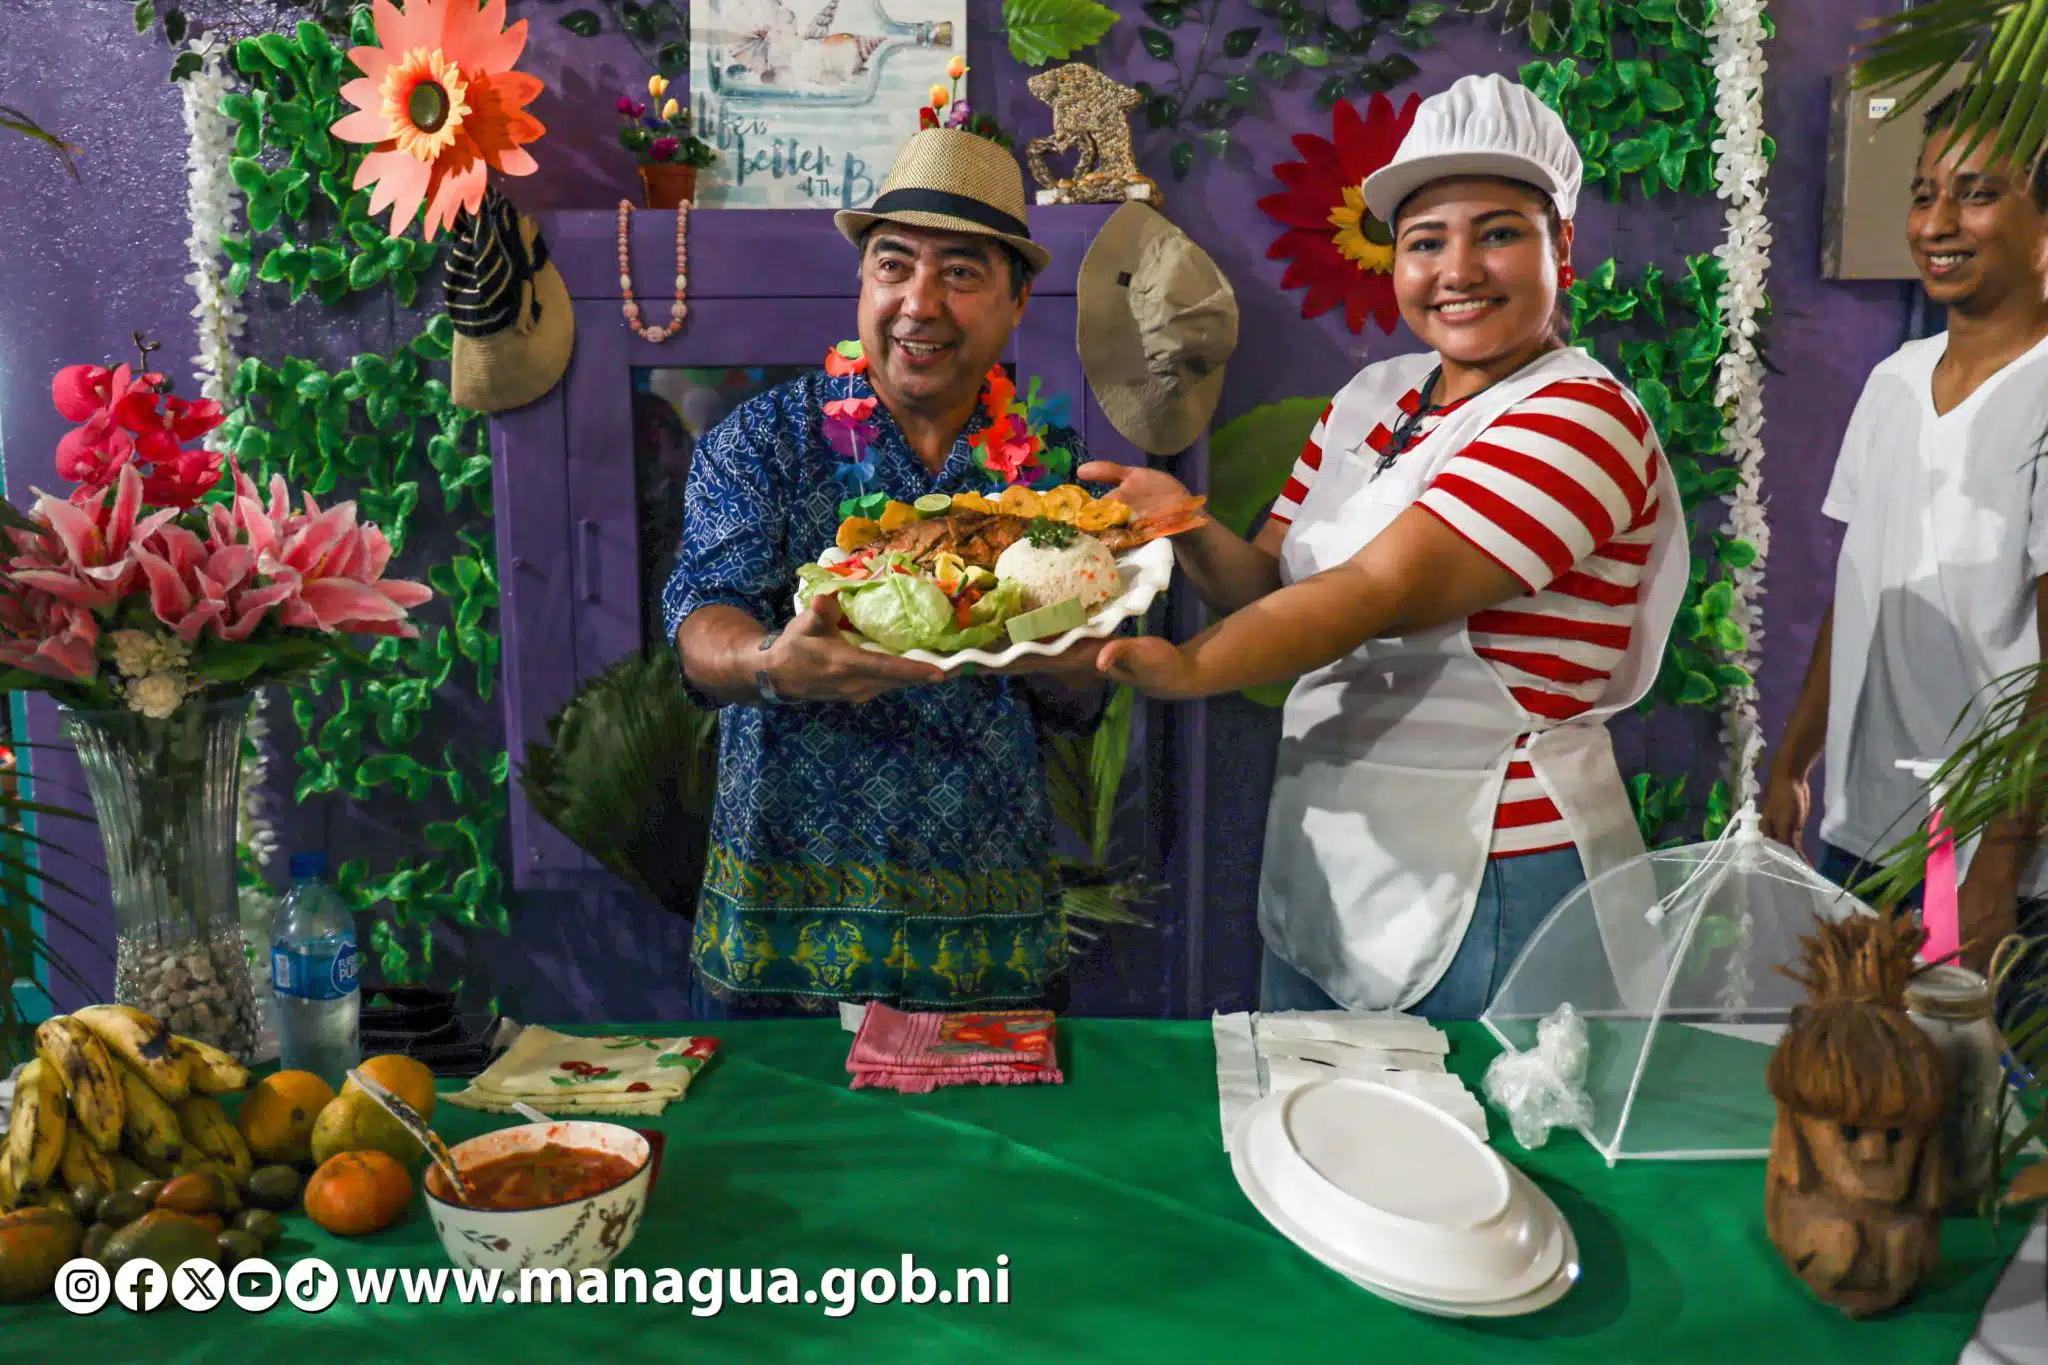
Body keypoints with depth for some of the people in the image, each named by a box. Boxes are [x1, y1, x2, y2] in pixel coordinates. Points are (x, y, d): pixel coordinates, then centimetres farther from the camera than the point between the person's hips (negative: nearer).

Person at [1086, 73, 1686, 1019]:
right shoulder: (1371, 398, 9)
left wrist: (1187, 667, -37)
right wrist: (1186, 526, -15)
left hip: (1489, 895, -6)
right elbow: (1273, 587, 5)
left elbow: (1382, 592, -26)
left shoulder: (1583, 418, -13)